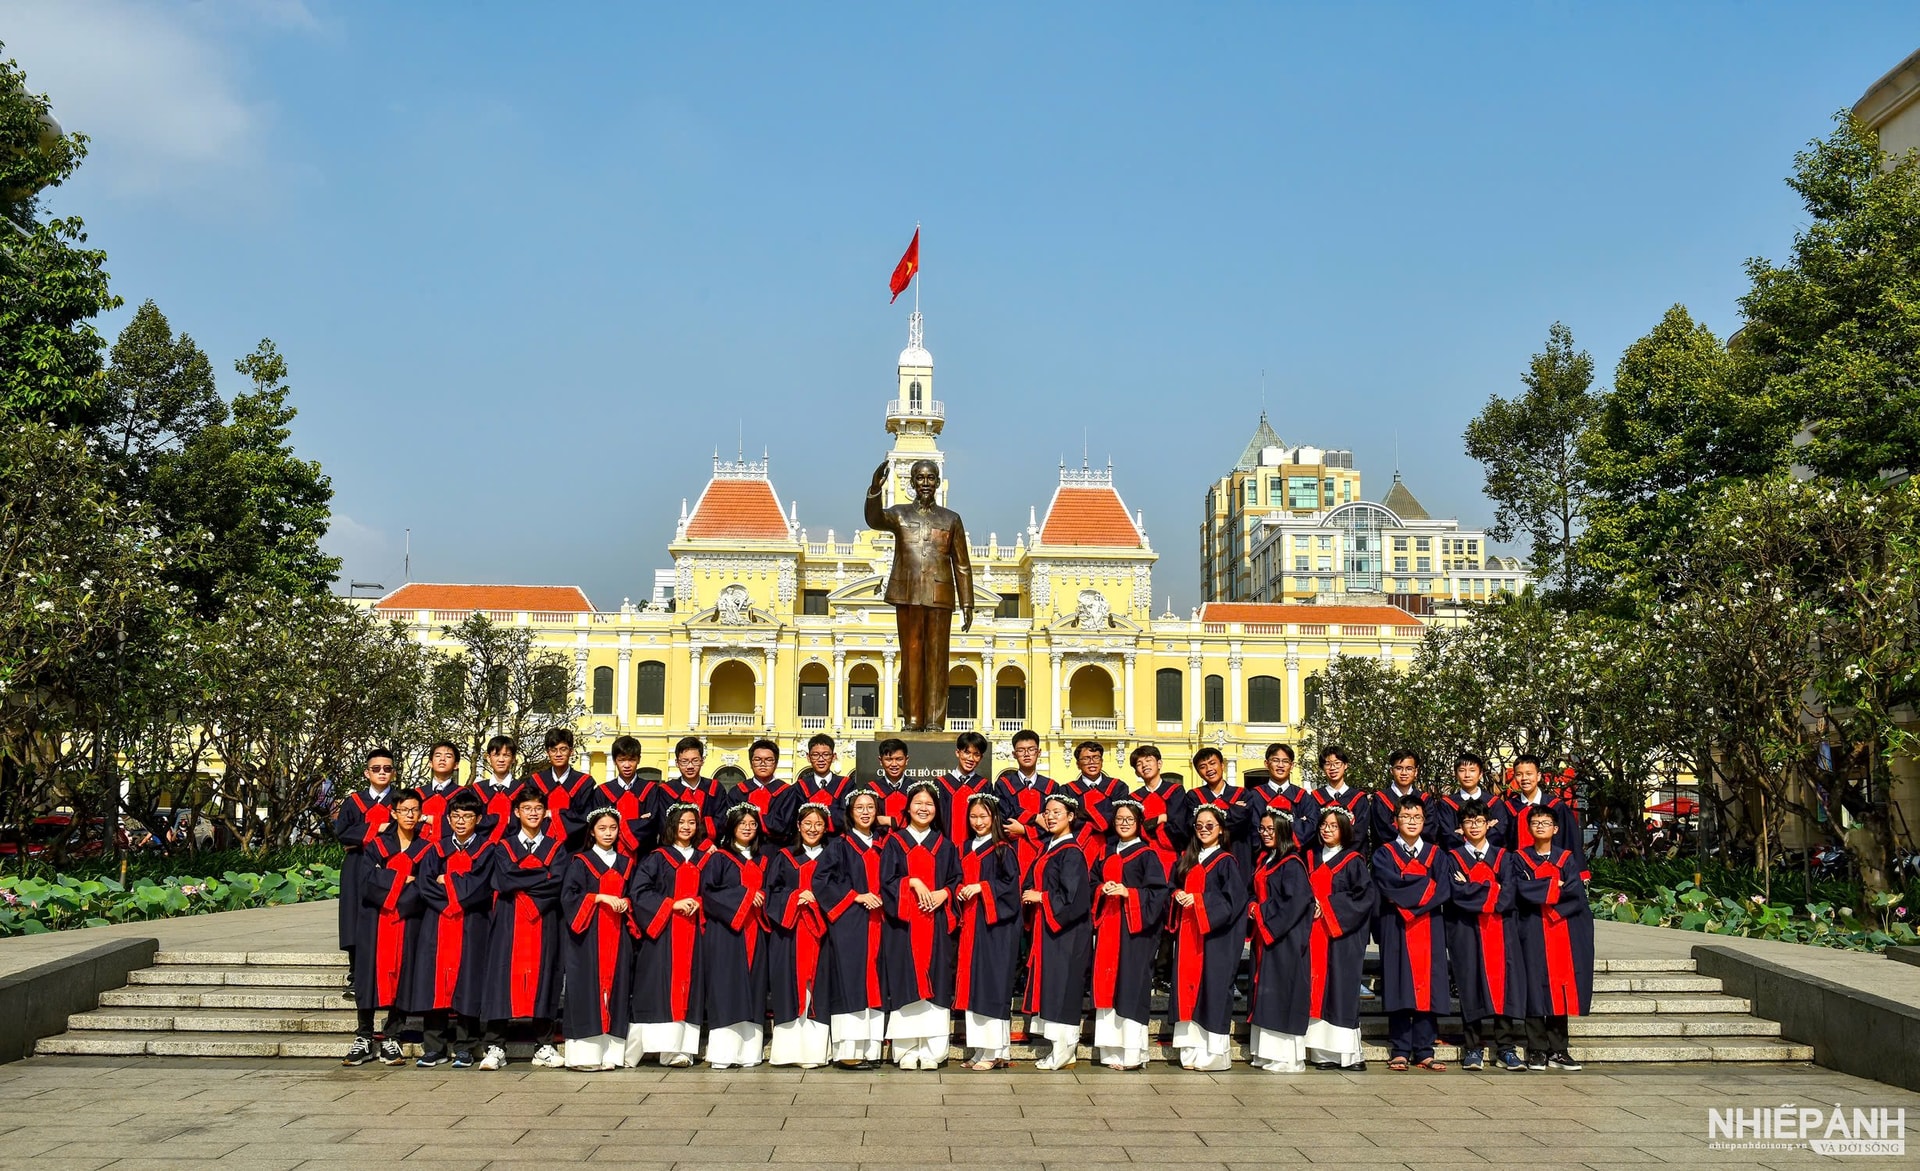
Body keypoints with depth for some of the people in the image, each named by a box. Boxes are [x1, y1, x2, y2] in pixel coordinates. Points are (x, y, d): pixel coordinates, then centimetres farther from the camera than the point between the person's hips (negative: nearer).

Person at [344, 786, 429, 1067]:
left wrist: (391, 888, -9)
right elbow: (367, 884, -4)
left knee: (401, 973, -2)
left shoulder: (426, 849, 8)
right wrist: (402, 880, -10)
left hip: (409, 921, 0)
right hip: (375, 920, 0)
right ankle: (364, 1039, 6)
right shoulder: (376, 846, 10)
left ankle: (390, 1038, 5)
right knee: (370, 973, -2)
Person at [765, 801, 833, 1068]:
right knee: (791, 987, -4)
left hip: (820, 933, 0)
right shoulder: (784, 858, 12)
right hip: (789, 932, 0)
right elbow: (772, 891, 4)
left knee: (817, 987, -4)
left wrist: (817, 898, -10)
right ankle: (789, 1048, 0)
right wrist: (795, 897, -12)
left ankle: (813, 1050, -4)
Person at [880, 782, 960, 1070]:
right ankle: (907, 1051, 0)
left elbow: (956, 879, 10)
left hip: (936, 923, 2)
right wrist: (912, 882, -14)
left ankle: (931, 1051, 0)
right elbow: (886, 880, 0)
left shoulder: (945, 845, 14)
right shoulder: (894, 842, 8)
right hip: (903, 923, -2)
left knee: (935, 982, -3)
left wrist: (943, 894, -9)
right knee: (905, 981, -5)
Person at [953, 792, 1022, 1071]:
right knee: (972, 982, 6)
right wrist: (960, 892, 0)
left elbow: (1010, 884, -10)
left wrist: (981, 888, -17)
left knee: (992, 982, -7)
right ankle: (977, 1048, 12)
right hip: (970, 923, 6)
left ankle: (995, 1050, -3)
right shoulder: (966, 850, 15)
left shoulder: (1004, 850, -3)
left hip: (995, 925, -6)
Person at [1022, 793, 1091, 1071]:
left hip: (1065, 931, -9)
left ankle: (1063, 1052, 1)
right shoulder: (1049, 848, 13)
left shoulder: (1072, 853, -13)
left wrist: (1040, 897, -13)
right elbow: (1033, 883, 22)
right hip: (1047, 928, 9)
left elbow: (1072, 897, -20)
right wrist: (1029, 897, 3)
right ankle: (1062, 1049, 16)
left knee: (1061, 986, -5)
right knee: (1049, 986, 10)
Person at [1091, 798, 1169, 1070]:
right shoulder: (1108, 855, 17)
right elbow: (1095, 885, 21)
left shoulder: (1147, 855, -1)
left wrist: (1128, 893, -18)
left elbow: (1158, 893, -8)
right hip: (1108, 927, 6)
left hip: (1135, 928, -6)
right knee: (1108, 983, 3)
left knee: (1131, 984, -7)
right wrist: (1102, 890, -1)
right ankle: (1111, 1050, 8)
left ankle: (1131, 1052, -2)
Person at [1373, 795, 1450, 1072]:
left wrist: (1406, 898, -11)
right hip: (1397, 929, -2)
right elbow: (1389, 885, -12)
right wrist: (1424, 882, -7)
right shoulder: (1384, 854, 6)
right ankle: (1400, 1051, 2)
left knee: (1428, 986, 0)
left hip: (1429, 929, 2)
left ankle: (1423, 1052, 6)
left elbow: (1442, 891, -2)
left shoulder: (1434, 853, 12)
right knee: (1400, 987, -3)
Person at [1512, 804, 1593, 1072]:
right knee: (1535, 988, -4)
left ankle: (1557, 1051, 8)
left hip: (1562, 932, 2)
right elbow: (1523, 890, -10)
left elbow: (1576, 894, -3)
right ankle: (1536, 1051, 0)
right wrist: (1556, 886, -5)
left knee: (1559, 989, 2)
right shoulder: (1520, 859, 7)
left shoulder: (1567, 859, 11)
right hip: (1533, 933, -2)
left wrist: (1540, 892, -9)